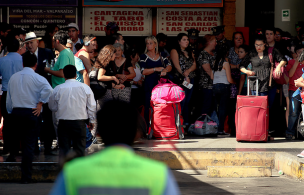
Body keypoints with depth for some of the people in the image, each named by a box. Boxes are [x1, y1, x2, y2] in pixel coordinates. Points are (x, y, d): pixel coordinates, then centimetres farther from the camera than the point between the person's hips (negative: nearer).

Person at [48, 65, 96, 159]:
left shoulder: (58, 89, -3)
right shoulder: (85, 87, -2)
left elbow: (52, 107, 6)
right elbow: (92, 106, 3)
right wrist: (92, 121, 13)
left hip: (63, 123, 0)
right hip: (80, 122, 0)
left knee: (64, 148, 5)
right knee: (79, 147, 8)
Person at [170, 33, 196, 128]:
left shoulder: (190, 52, 19)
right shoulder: (175, 51, 1)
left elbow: (194, 65, 9)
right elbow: (177, 66, -9)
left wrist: (188, 71, -11)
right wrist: (185, 76, -16)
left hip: (191, 80, 6)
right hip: (180, 80, -6)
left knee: (187, 103, 7)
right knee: (181, 102, -12)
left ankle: (186, 123, 10)